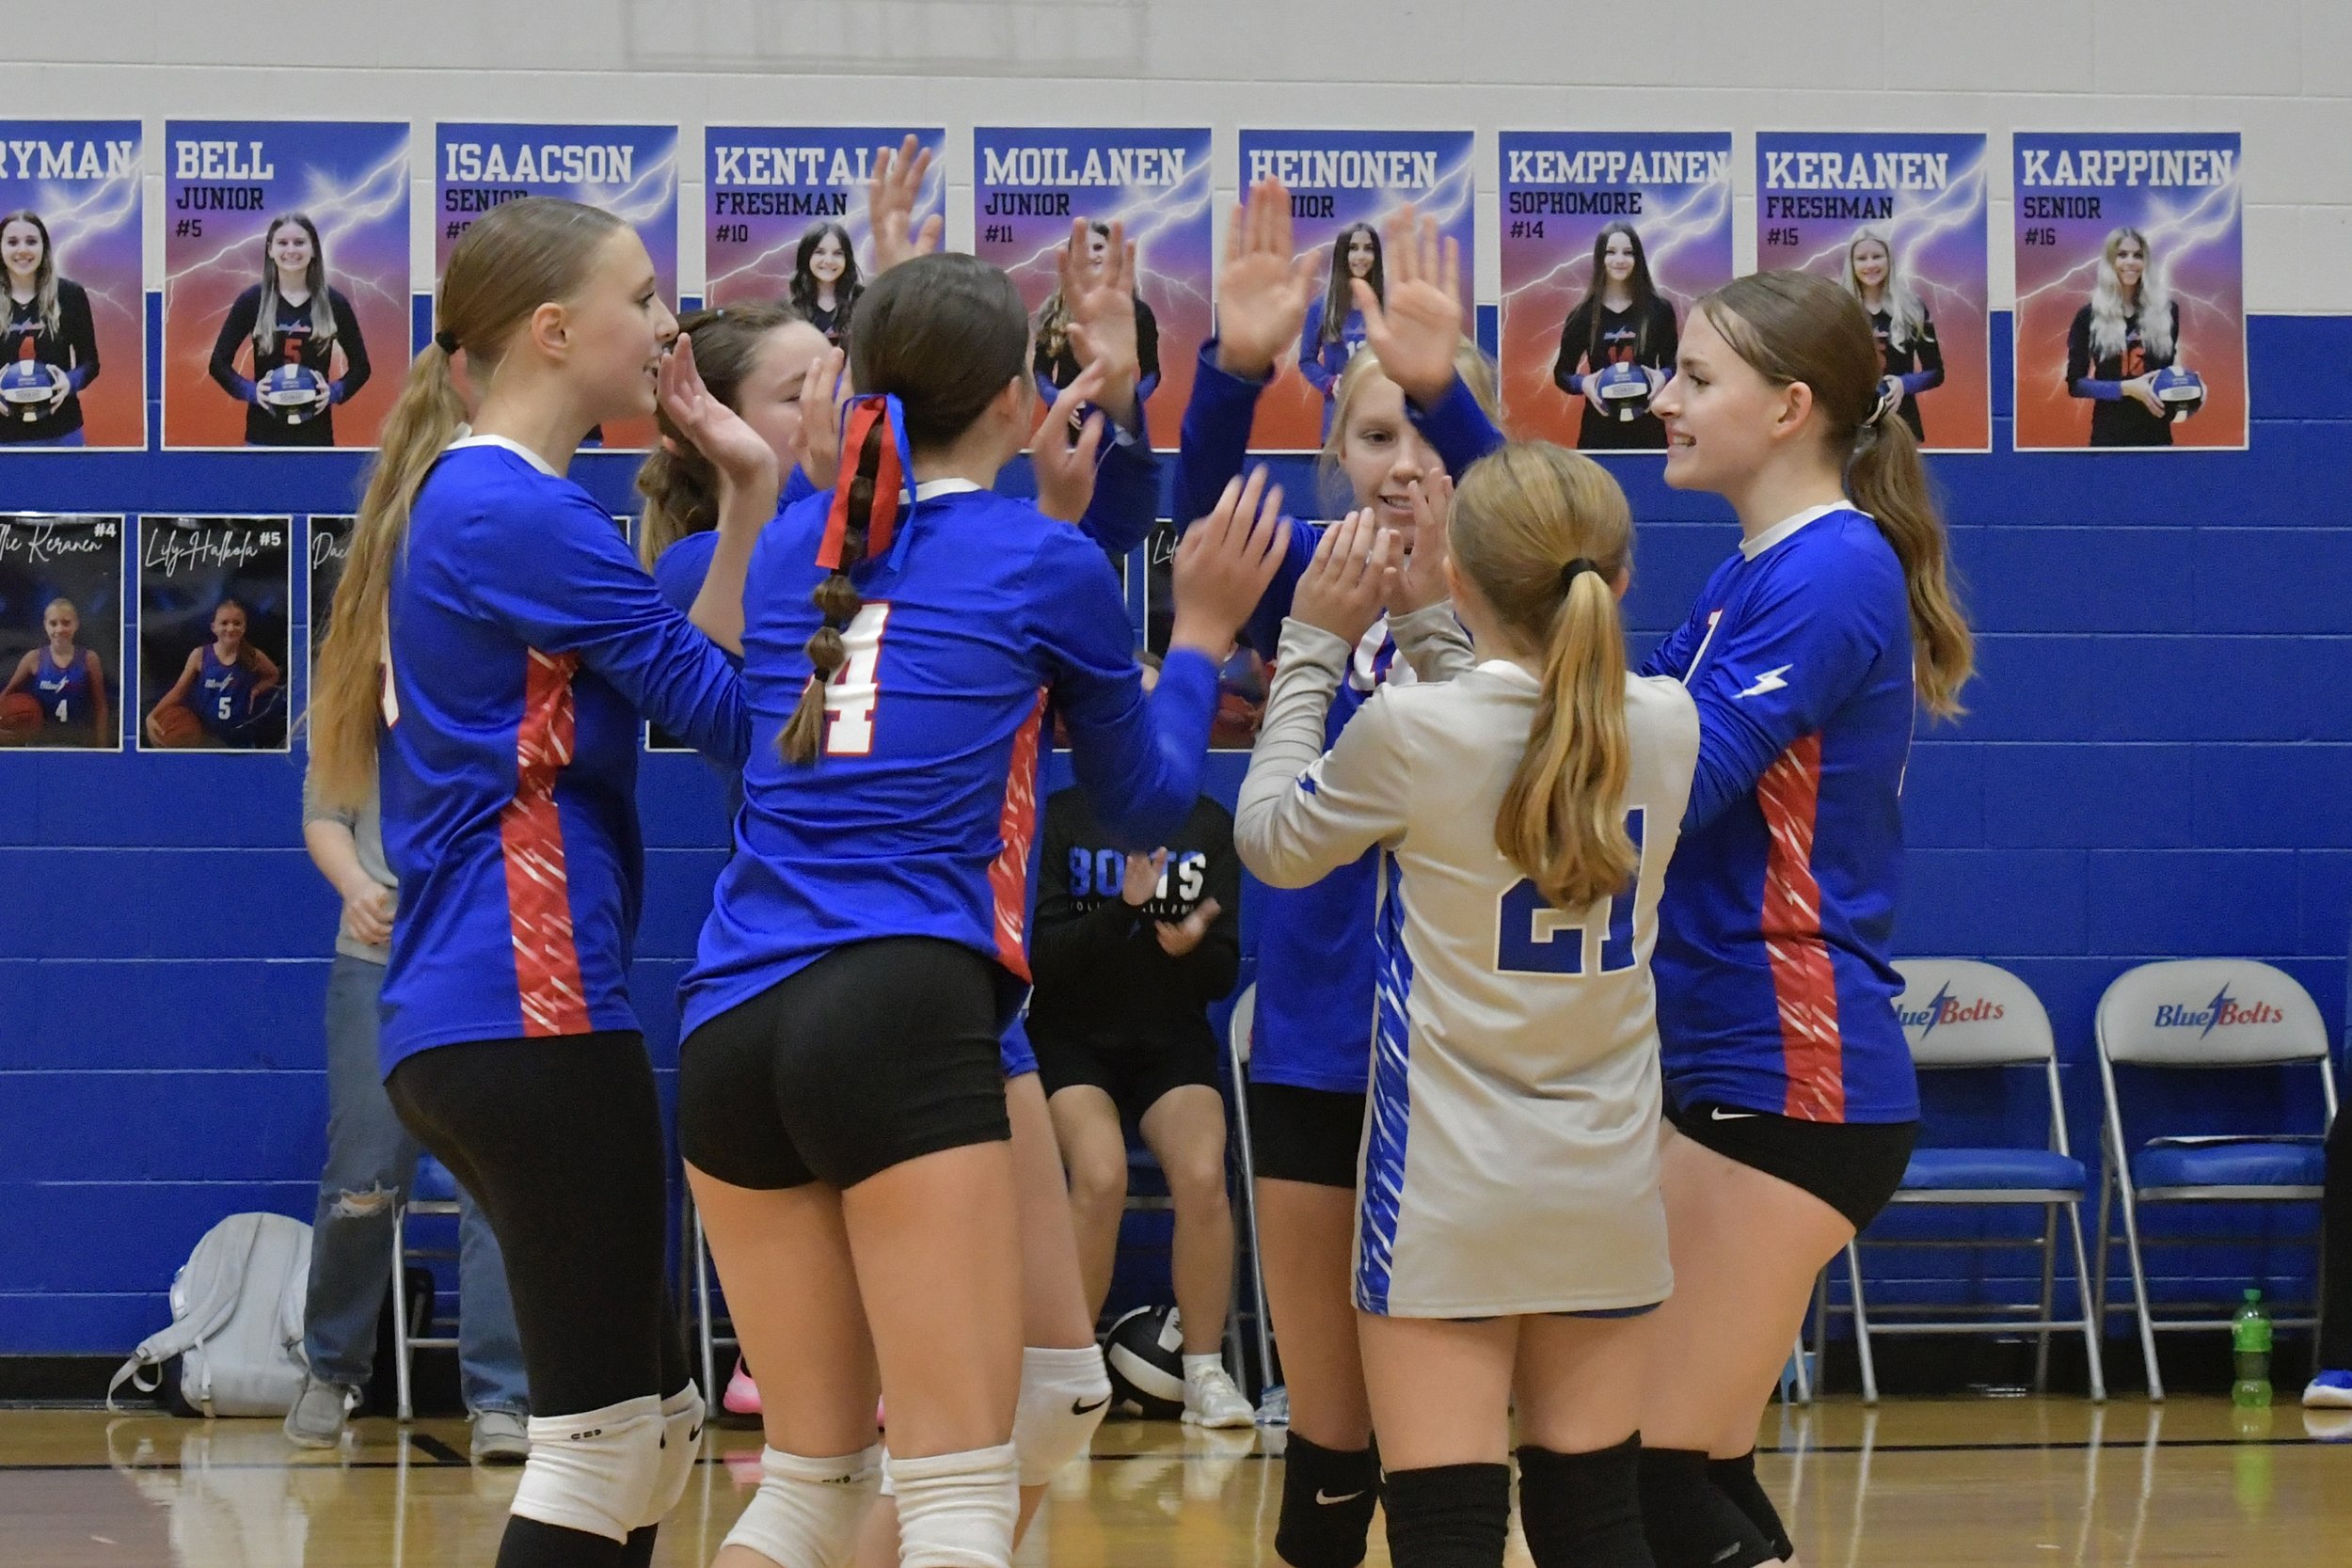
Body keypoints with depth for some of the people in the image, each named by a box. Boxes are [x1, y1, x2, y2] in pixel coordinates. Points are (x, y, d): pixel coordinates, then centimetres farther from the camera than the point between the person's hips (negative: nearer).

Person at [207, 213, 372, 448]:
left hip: (315, 434, 1)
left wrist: (334, 392, -10)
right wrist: (251, 391, -13)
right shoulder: (252, 301, 1)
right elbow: (219, 362, 4)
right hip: (264, 435, -1)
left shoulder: (334, 303, 3)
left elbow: (360, 365, 9)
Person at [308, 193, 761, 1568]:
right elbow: (739, 714, -11)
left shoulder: (464, 500, 18)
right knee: (600, 1440, -7)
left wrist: (747, 497, 8)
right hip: (533, 1010, -10)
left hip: (467, 1022, 10)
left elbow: (681, 682, 14)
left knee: (657, 1416, 15)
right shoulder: (522, 512, -12)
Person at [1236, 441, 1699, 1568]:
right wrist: (1438, 625, 18)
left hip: (1449, 1194, -4)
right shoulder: (1663, 725, -3)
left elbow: (1271, 843, 2)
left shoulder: (1411, 730, -16)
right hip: (1608, 1192, 4)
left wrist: (1313, 648, 8)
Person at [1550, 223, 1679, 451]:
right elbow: (1562, 373, 8)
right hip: (1599, 431, 0)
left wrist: (1662, 377, -14)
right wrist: (1583, 384, -14)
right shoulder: (1583, 314, 1)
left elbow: (1673, 365, 9)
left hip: (1647, 428, 0)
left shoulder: (1659, 309, 1)